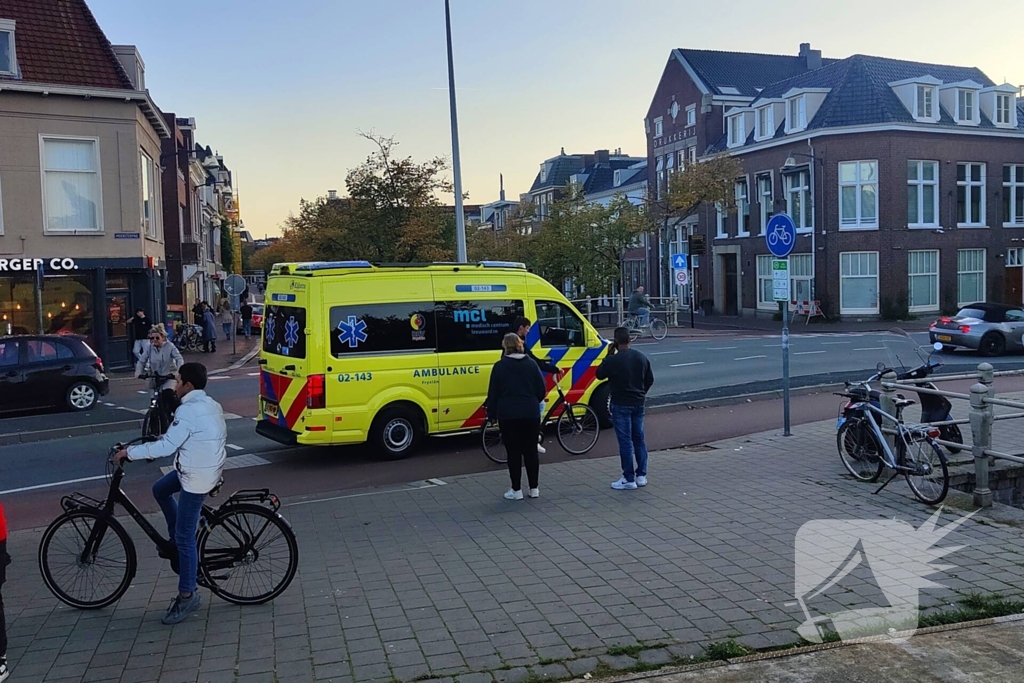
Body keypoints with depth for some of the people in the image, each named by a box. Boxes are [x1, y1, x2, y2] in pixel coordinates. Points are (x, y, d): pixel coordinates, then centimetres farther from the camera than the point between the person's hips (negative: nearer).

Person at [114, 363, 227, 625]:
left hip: (196, 477, -10)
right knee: (160, 490, 27)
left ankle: (187, 596, 6)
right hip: (207, 468, 10)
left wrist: (129, 452, -15)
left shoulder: (188, 410, -20)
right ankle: (177, 541, 31)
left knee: (185, 536, -2)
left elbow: (167, 446, -24)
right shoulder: (211, 405, 9)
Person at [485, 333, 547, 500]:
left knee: (514, 452, 4)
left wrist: (491, 414, 7)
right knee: (531, 451, 10)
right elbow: (541, 391, 3)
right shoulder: (531, 364, 2)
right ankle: (534, 488, 16)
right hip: (530, 415, 3)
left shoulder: (499, 367, -5)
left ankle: (516, 490, 7)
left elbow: (493, 393, -4)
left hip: (508, 416, -2)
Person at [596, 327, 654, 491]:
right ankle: (641, 475, 20)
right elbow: (650, 379, 11)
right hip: (638, 404, 6)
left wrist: (608, 355, 0)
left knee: (625, 442, -2)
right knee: (639, 439, 15)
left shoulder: (613, 360, -16)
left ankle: (629, 479, 1)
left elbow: (599, 375, -2)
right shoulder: (641, 357, 4)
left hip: (621, 405, -6)